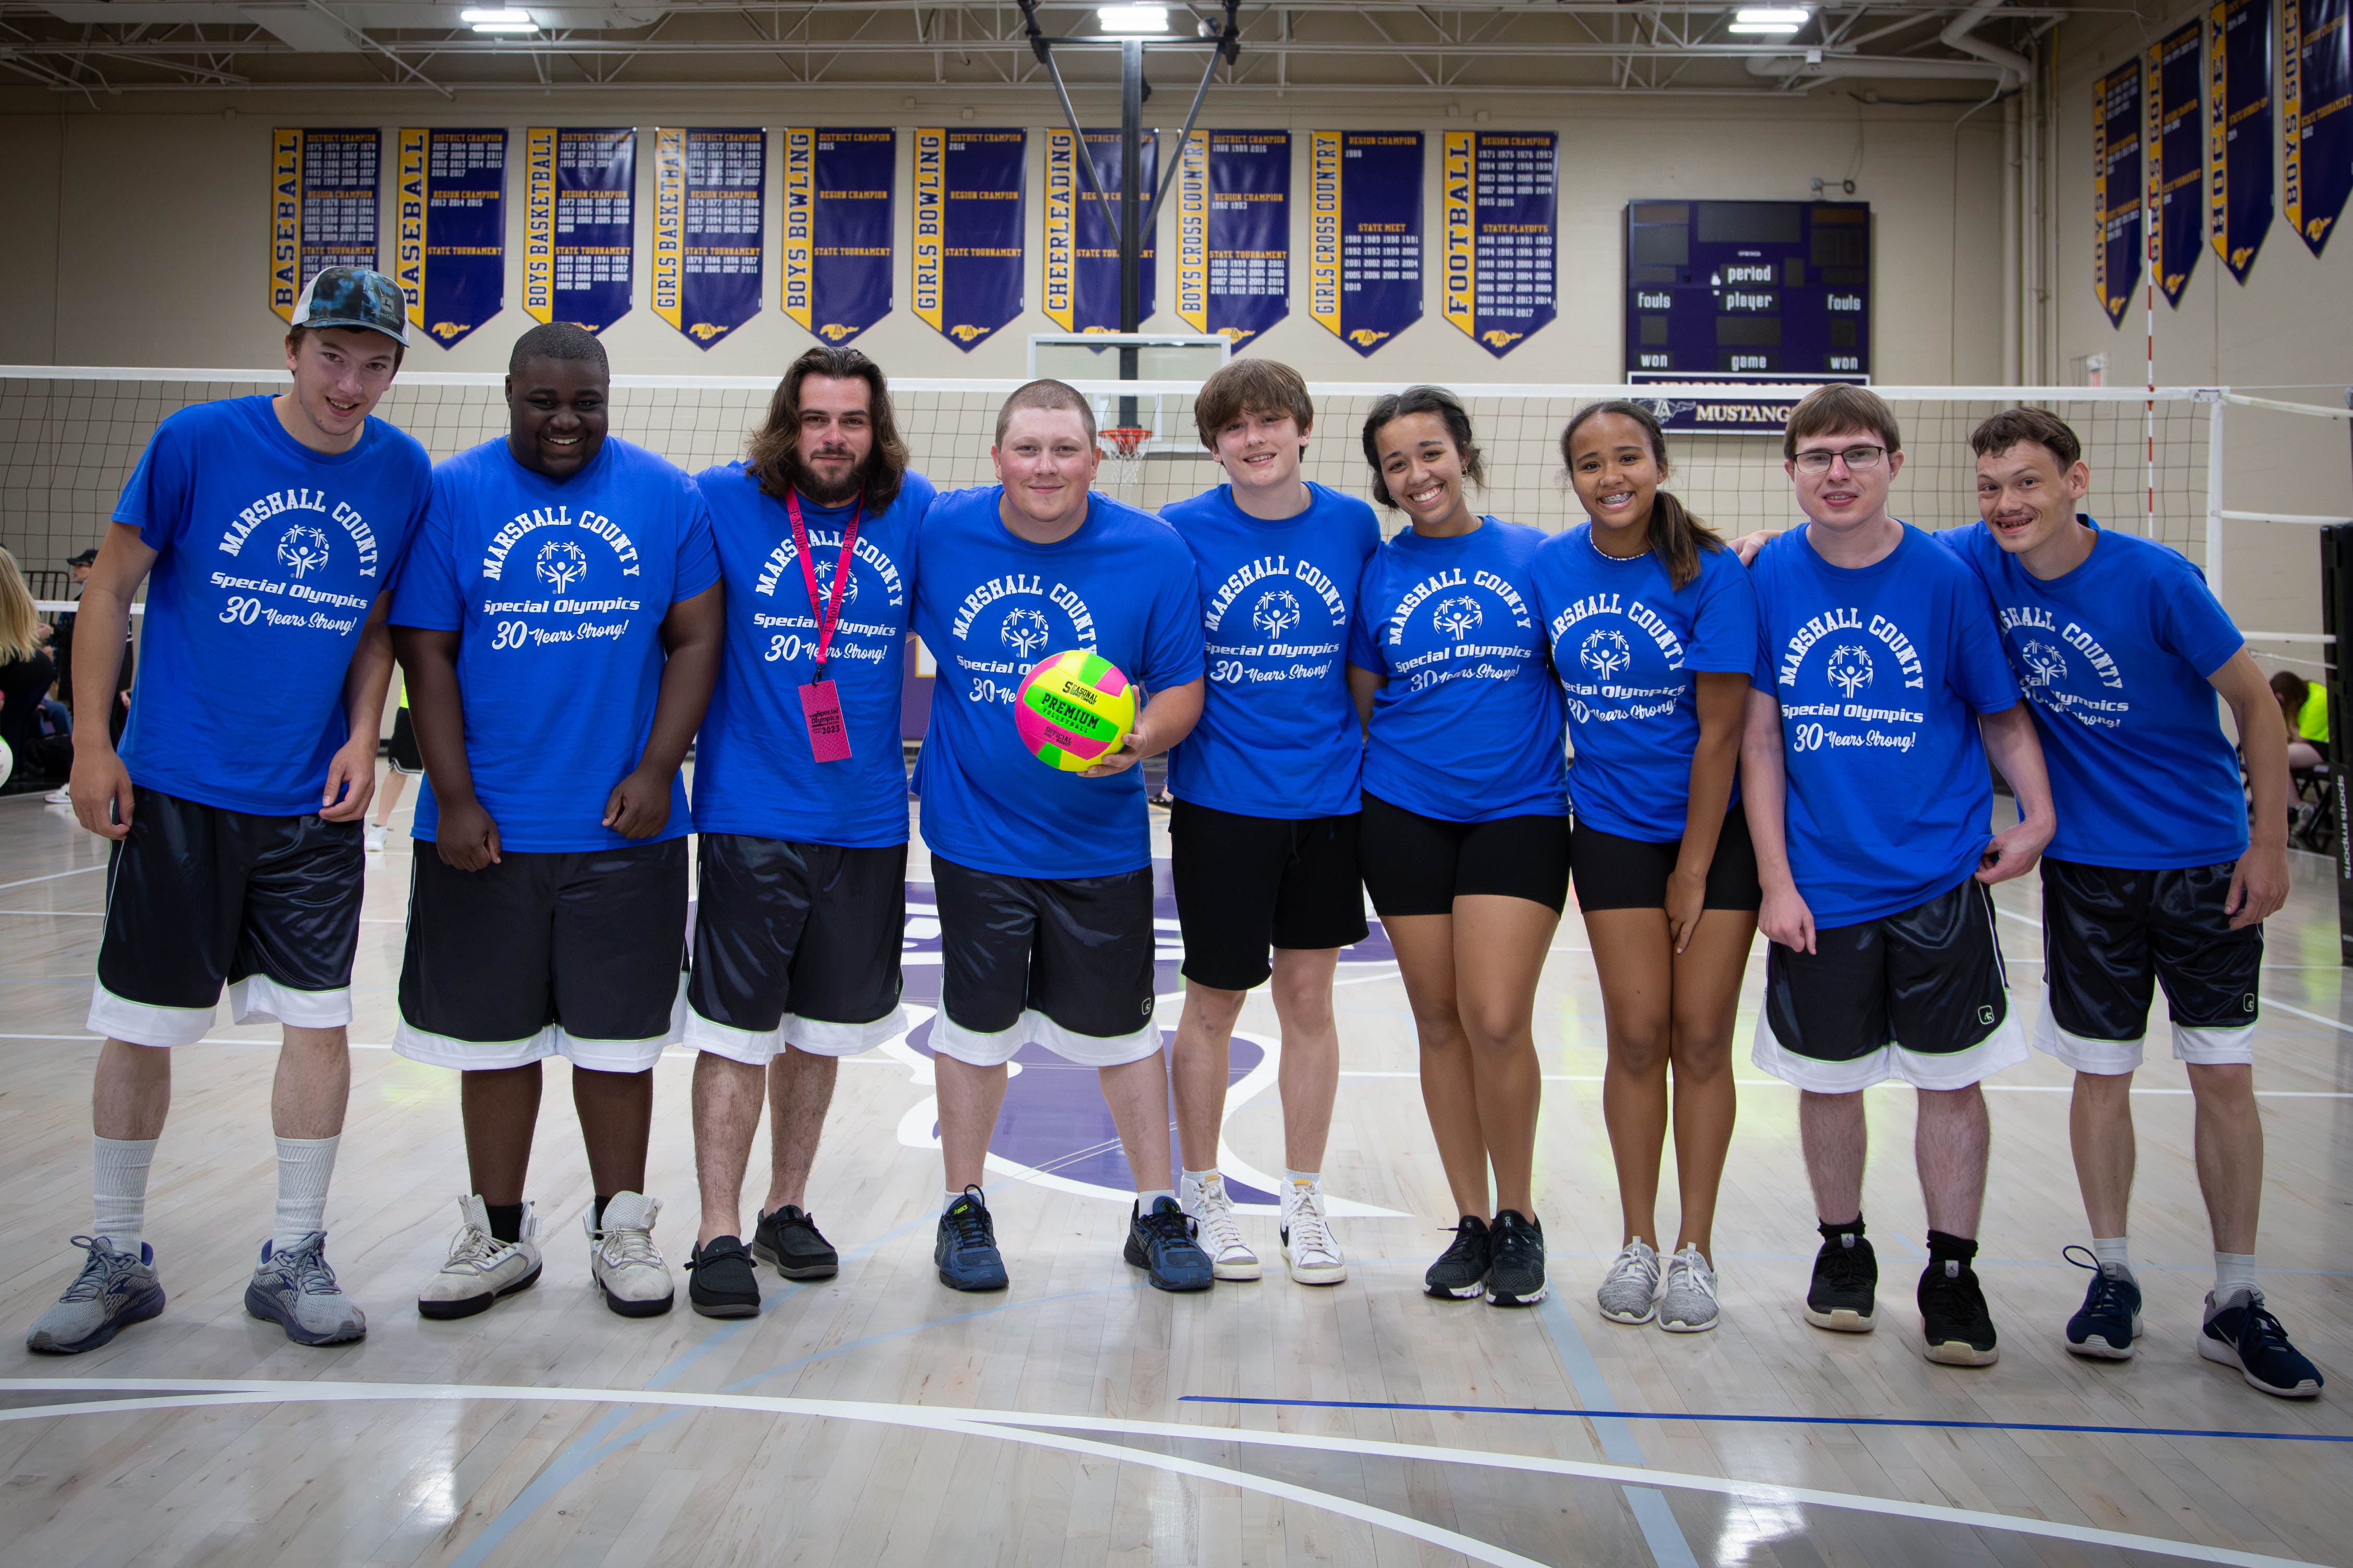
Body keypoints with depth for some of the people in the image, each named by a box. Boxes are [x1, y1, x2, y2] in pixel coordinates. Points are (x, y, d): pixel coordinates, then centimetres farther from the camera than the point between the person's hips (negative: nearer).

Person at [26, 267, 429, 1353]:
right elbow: (110, 589, -1)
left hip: (314, 805, 2)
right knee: (138, 1026, 6)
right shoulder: (197, 442, -8)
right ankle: (118, 1260, 23)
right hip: (175, 789, -2)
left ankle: (293, 1260, 17)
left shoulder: (403, 474, 0)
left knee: (319, 1018, 2)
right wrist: (91, 744, -5)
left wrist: (361, 740, 0)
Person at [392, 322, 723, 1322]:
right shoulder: (451, 494, 1)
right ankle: (498, 1237, 25)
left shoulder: (665, 496, 3)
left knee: (617, 1036, 8)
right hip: (485, 827, 0)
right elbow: (425, 653, 0)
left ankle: (620, 1230, 23)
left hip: (624, 825, 0)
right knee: (494, 1036, 10)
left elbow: (695, 639, 3)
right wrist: (453, 799, -6)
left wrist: (657, 770, -7)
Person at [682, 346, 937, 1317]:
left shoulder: (915, 513, 2)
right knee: (736, 1031, -1)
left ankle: (787, 1209, 30)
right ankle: (719, 1236, 10)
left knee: (821, 1030, 14)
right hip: (750, 817, -3)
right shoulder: (724, 502, -3)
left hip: (867, 822, 3)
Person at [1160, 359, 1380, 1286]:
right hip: (1220, 800, -2)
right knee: (1213, 1002, 7)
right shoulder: (1182, 532, -4)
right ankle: (1201, 1195, 26)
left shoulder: (1354, 526, 2)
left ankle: (1304, 1203, 24)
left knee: (1309, 996, 9)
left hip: (1327, 798, 2)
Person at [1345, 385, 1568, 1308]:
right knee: (1440, 1022, 6)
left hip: (1519, 812, -2)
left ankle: (1519, 1218, 9)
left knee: (1498, 1020, -11)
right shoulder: (1377, 574, 6)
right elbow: (1363, 704, 12)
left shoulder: (1535, 557, 2)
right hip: (1406, 816, 2)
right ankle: (1472, 1222, 20)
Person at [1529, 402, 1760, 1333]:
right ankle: (1638, 1244, 17)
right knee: (1636, 1035, 1)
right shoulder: (1549, 568, -2)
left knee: (1701, 1037, 0)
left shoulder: (1711, 573, -13)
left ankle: (1695, 1251, 14)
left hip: (1719, 826, -2)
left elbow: (1721, 731, -12)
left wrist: (1694, 870, -10)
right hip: (1613, 828, 2)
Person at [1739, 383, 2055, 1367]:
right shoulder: (1769, 578, -2)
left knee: (1951, 1077, 5)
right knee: (1828, 1076, 11)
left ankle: (1951, 1275, 21)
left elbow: (2003, 714, 6)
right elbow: (1760, 738, 0)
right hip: (1819, 888, 1)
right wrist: (1775, 878, -3)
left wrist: (2036, 813, -9)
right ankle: (1843, 1251, 31)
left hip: (1940, 879, -1)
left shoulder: (1945, 577, -4)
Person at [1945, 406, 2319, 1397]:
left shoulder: (2155, 580, -16)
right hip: (2085, 865, 2)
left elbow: (2256, 702, -7)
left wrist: (2269, 845, -7)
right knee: (2102, 1076, 7)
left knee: (2224, 1077, 2)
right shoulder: (1978, 562, -8)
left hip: (2205, 860, -2)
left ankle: (2236, 1304, 14)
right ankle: (2111, 1278, 23)